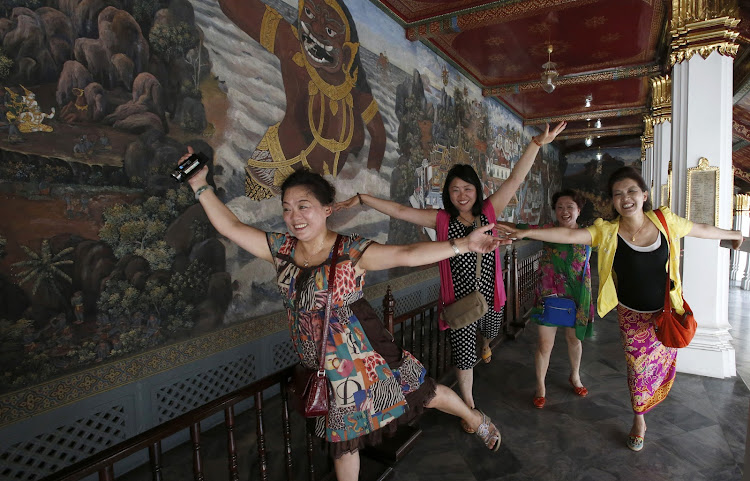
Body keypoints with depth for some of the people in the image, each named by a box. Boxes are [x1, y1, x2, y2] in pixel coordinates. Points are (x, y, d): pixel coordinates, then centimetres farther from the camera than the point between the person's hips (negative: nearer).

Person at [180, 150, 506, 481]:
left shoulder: (352, 251, -18)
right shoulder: (280, 248, -4)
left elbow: (407, 254, -25)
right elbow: (231, 227, -1)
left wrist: (463, 244, -33)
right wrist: (200, 186, -2)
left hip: (361, 351, -4)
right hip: (321, 366, 4)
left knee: (420, 392, 11)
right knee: (341, 435, 21)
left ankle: (474, 418, 41)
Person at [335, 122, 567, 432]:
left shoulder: (489, 212, -4)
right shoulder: (441, 220, -7)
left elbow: (515, 179, -11)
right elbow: (400, 211, -12)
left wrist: (537, 143, -19)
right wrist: (362, 199, -19)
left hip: (489, 296, 3)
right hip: (458, 300, -2)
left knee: (490, 332, 31)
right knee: (463, 356, 7)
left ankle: (485, 346, 72)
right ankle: (469, 407, 32)